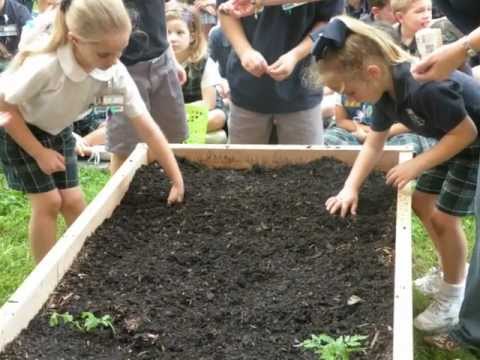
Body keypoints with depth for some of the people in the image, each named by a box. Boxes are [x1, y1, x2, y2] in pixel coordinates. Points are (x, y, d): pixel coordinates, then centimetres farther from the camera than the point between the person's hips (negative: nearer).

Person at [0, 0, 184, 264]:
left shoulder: (116, 74, -25)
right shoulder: (44, 67, -40)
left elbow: (148, 129, -21)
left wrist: (177, 180, -22)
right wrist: (39, 153, -20)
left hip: (57, 131, 4)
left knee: (73, 201, 2)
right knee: (48, 202, -6)